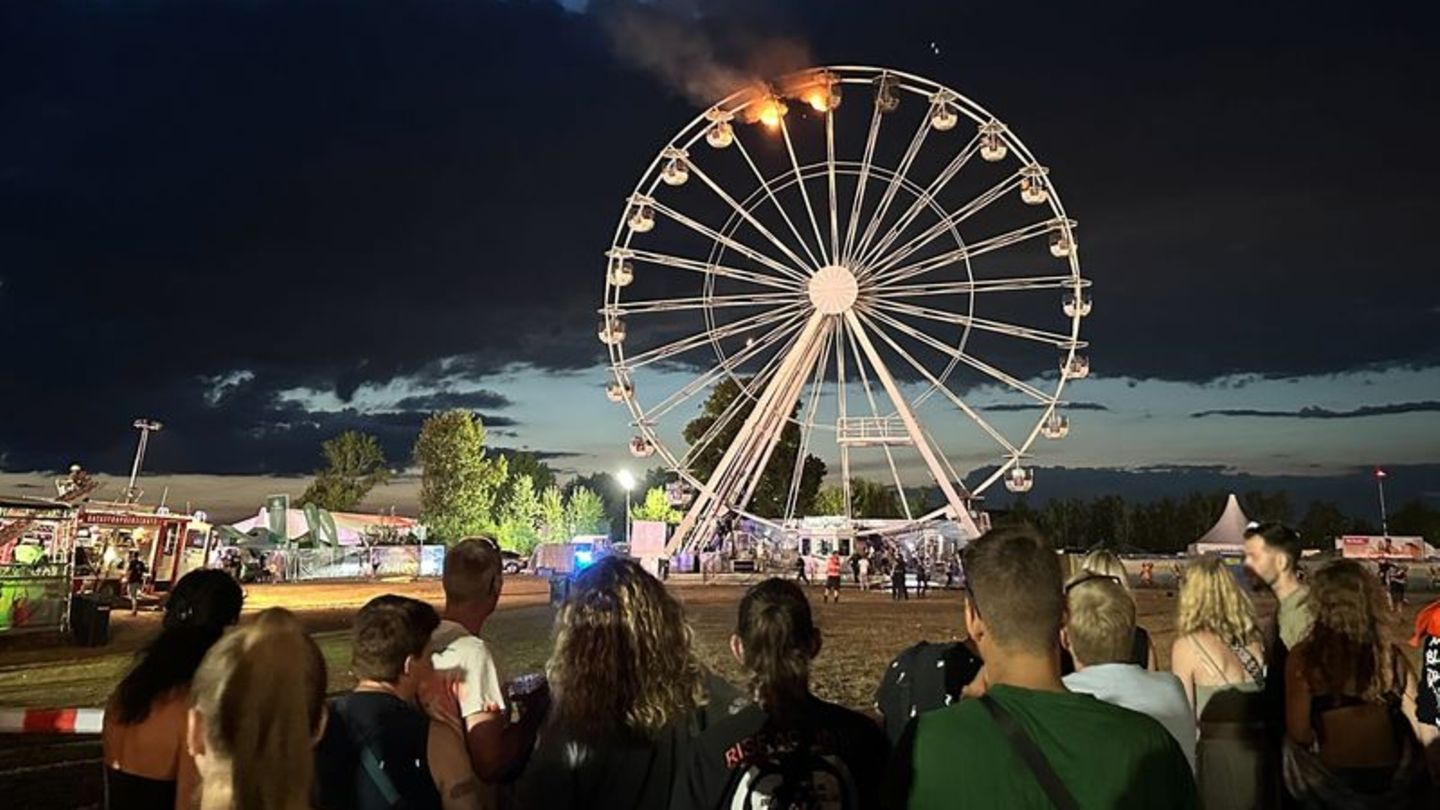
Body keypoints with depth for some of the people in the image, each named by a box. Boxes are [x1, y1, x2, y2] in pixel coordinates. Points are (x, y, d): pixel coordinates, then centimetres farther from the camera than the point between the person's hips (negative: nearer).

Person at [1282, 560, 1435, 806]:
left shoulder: (1303, 657, -18)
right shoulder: (1393, 655, -11)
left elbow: (1299, 733, -15)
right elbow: (1419, 727, -2)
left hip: (1334, 780, -3)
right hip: (1396, 779, 3)